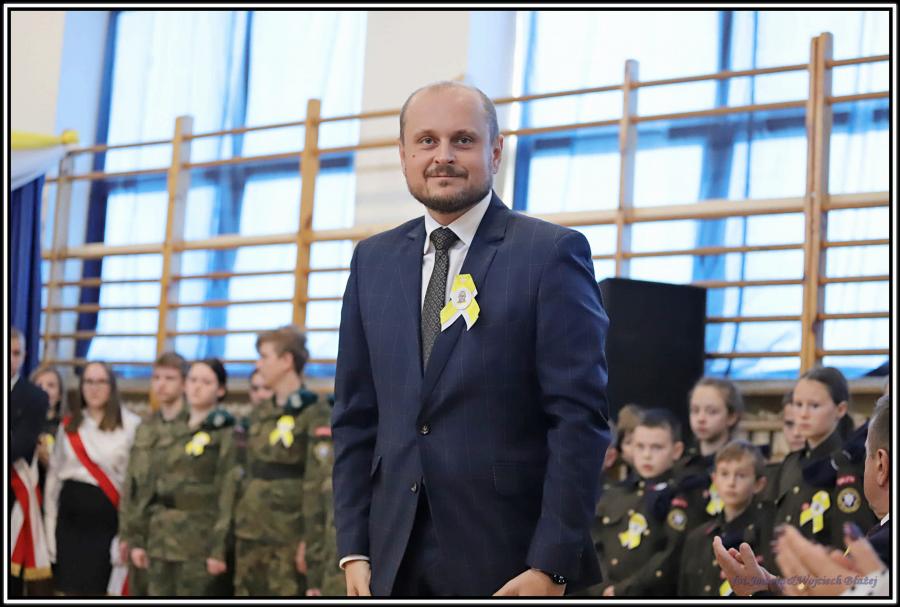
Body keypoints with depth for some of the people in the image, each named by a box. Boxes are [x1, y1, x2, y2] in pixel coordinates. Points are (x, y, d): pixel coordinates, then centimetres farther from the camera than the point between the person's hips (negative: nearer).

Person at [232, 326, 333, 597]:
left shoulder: (314, 414, -9)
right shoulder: (259, 414, 15)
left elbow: (320, 484, -14)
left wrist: (311, 542, -18)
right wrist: (237, 526, 14)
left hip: (287, 537, -7)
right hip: (250, 533, 7)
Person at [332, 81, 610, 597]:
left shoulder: (551, 253, -4)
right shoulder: (373, 260, 10)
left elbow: (580, 417, -9)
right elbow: (356, 416, 12)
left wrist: (551, 564, -14)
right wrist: (354, 549, 4)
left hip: (507, 557, -4)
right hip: (396, 560, 4)